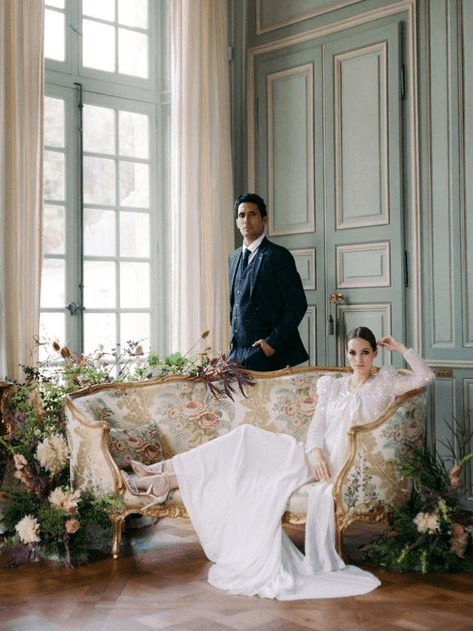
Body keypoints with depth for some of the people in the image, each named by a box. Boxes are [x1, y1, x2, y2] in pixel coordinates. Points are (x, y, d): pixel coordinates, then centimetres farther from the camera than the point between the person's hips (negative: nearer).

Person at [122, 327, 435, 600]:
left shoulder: (385, 383, 9)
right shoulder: (332, 384, 18)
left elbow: (425, 376, -4)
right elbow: (316, 426, 7)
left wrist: (401, 347, 0)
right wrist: (316, 452, -13)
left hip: (342, 462, -5)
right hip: (319, 455, 5)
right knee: (248, 442, -15)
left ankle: (165, 479, -16)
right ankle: (163, 475, -15)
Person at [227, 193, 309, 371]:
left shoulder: (278, 255, -6)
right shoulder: (233, 257, 16)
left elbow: (298, 304, -10)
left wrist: (273, 342, -15)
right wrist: (234, 341, 12)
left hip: (265, 351, -6)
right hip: (237, 351, 6)